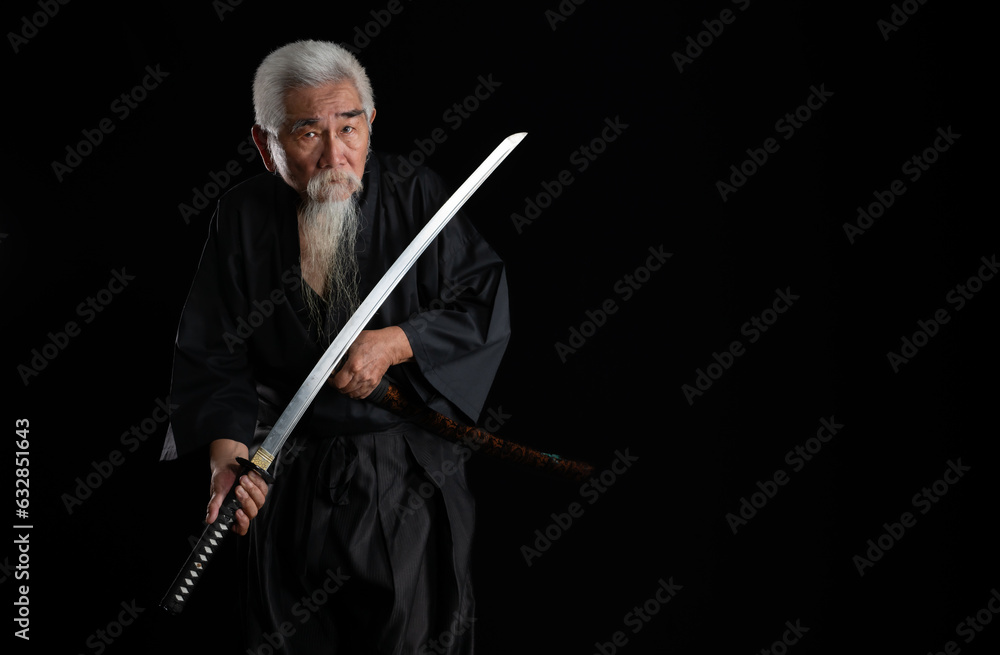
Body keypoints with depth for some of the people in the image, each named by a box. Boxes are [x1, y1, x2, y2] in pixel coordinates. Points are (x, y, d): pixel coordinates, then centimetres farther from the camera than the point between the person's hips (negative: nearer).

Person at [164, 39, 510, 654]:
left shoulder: (416, 199, -13)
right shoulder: (244, 217, -8)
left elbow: (487, 304, -11)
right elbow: (213, 350, -6)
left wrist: (394, 344, -25)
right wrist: (227, 457, -20)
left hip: (412, 476, -1)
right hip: (289, 480, 2)